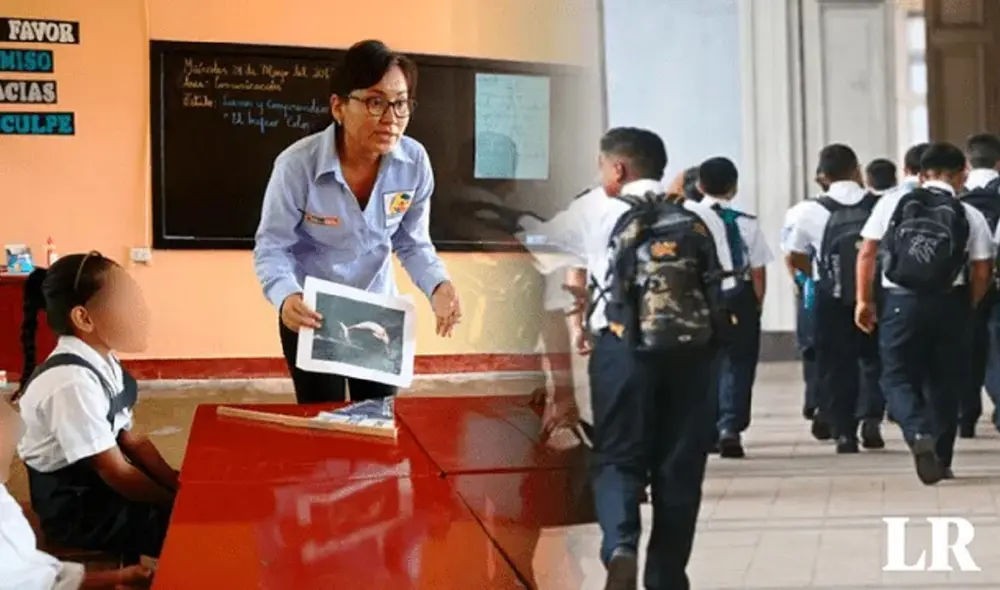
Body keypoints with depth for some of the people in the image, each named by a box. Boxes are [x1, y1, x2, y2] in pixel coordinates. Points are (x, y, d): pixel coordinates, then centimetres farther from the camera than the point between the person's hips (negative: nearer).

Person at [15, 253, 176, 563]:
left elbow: (130, 439, 6)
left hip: (104, 490, 8)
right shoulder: (72, 382, -28)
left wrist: (178, 485, -4)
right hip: (78, 511, -8)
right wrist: (177, 502, -14)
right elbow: (115, 472, -23)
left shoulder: (103, 365, 0)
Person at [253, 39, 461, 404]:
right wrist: (285, 296, -38)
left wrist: (438, 285, -24)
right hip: (310, 316, -3)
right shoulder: (297, 165, -27)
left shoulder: (414, 162, -17)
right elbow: (271, 247, -18)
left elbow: (412, 243, -4)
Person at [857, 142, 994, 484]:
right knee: (944, 382, 15)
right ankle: (940, 460, 19)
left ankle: (919, 434, -20)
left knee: (898, 377, 7)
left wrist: (864, 300, 12)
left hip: (902, 301, -1)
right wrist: (966, 308, 15)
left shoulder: (892, 204, 3)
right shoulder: (970, 216, 1)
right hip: (949, 303, 1)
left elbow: (867, 253, 3)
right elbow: (982, 272, 0)